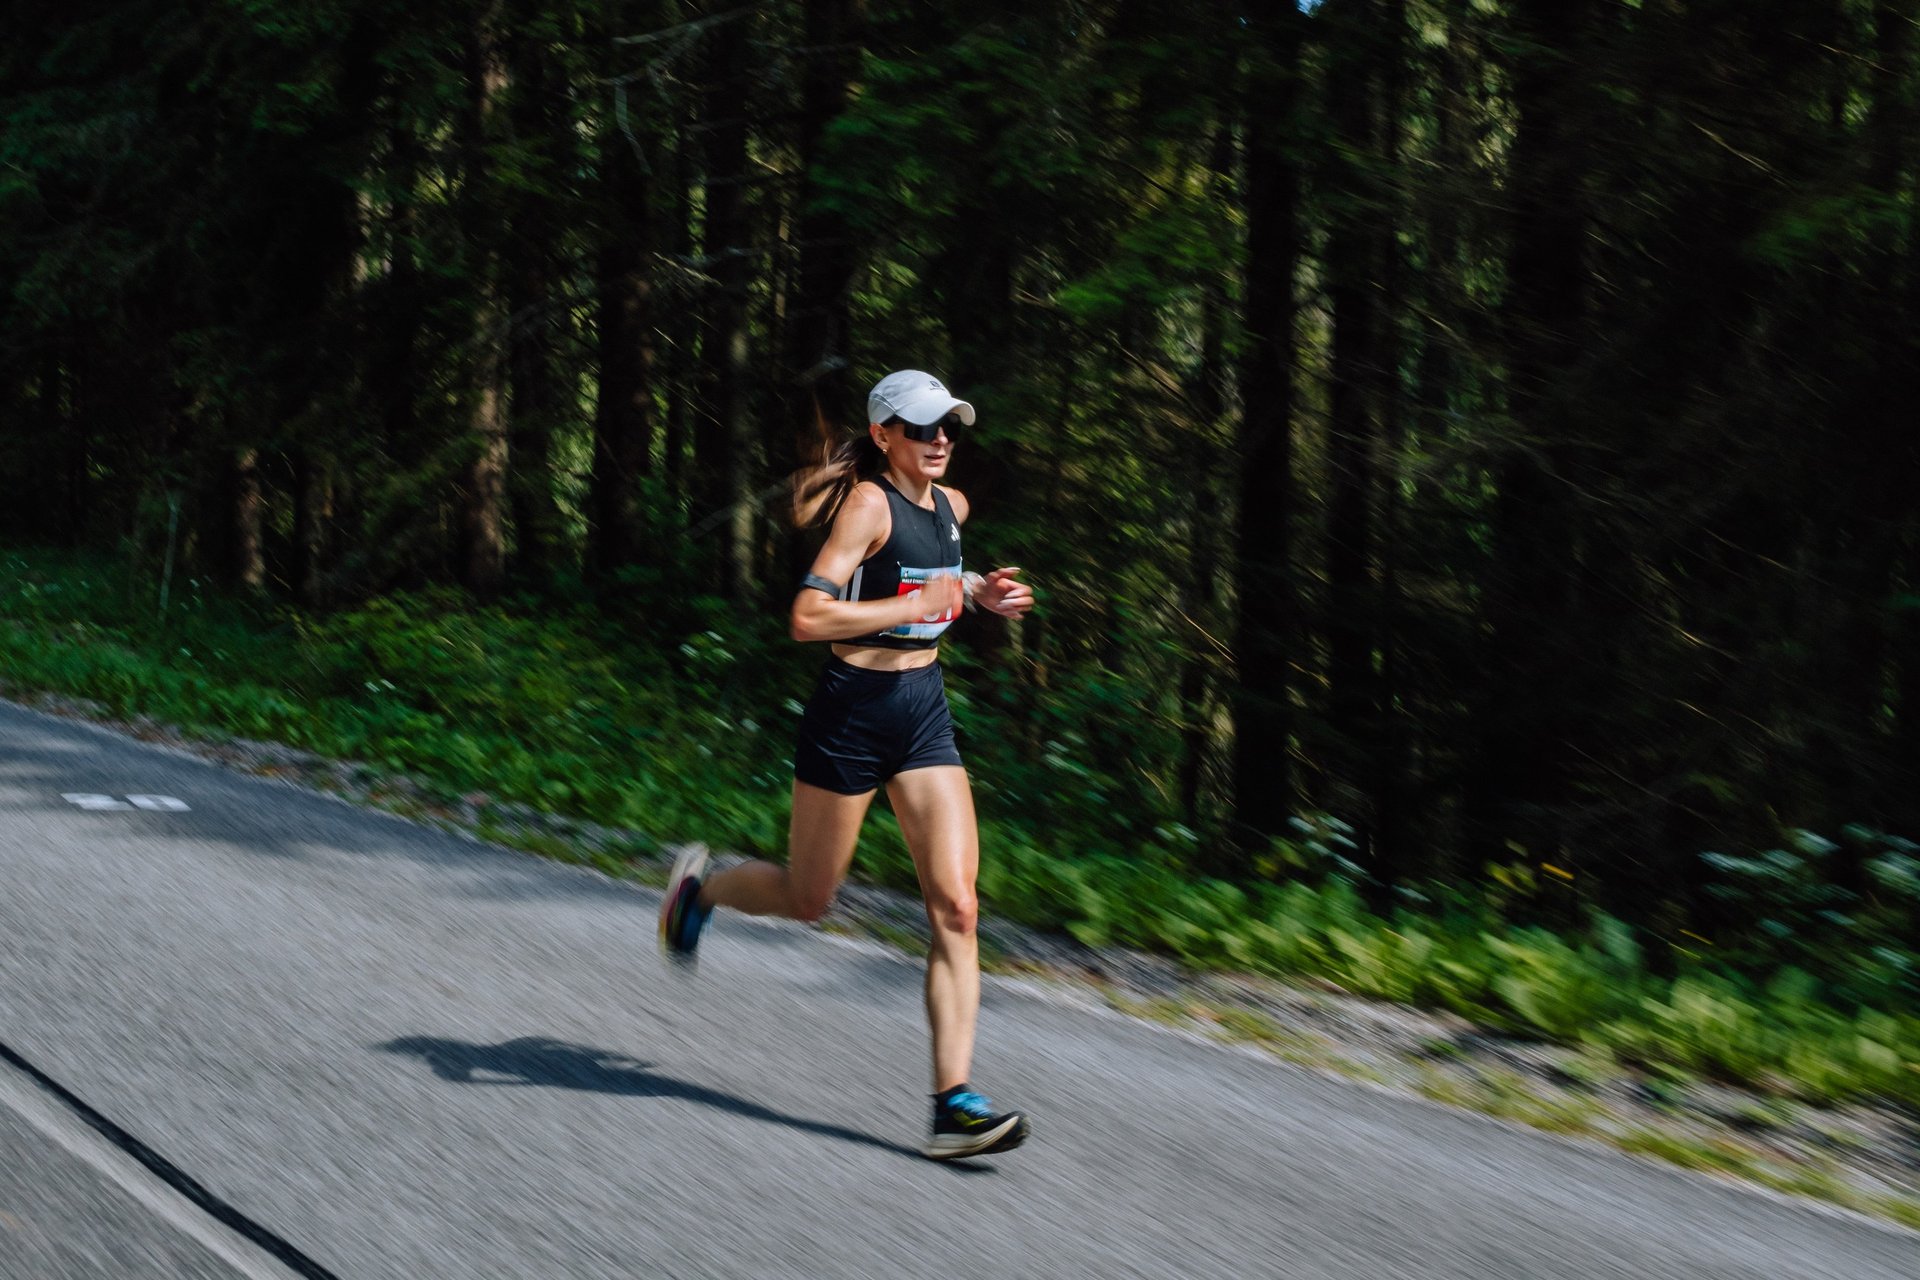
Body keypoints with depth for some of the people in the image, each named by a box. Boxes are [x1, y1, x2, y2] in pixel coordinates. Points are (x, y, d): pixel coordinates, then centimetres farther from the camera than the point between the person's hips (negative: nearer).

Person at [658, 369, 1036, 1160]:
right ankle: (699, 887, 43)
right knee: (808, 900, 10)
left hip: (925, 714, 6)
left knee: (956, 907, -7)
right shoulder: (867, 503, -15)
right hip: (852, 714, -6)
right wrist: (917, 604, -23)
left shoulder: (951, 505, 9)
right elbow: (807, 618, -24)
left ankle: (954, 1104, -7)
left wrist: (978, 592, 13)